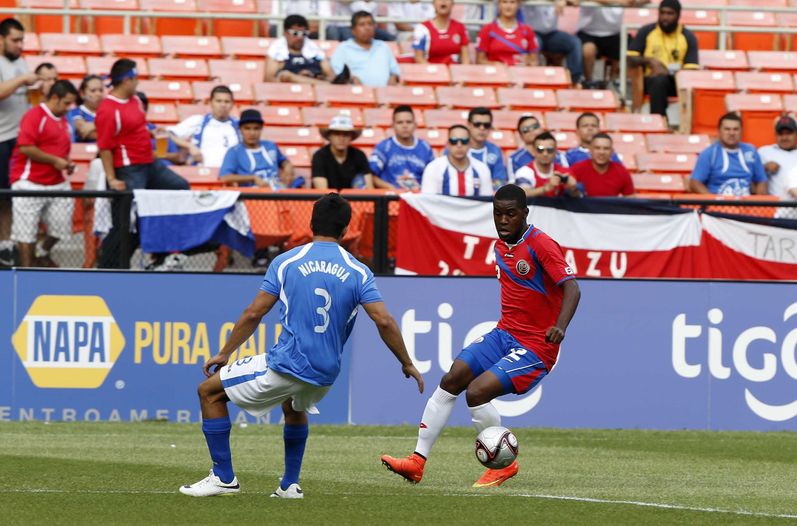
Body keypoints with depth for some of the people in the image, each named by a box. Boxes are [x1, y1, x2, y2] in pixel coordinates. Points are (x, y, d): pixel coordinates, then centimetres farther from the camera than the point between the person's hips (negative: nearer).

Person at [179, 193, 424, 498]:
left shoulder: (286, 262, -2)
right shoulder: (358, 272, 2)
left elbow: (253, 315, -1)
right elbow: (384, 322, -4)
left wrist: (224, 354, 9)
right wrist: (407, 364, 7)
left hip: (287, 364, -5)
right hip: (326, 375, 5)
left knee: (210, 391, 11)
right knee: (294, 407, 39)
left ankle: (223, 477, 6)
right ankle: (290, 485, 34)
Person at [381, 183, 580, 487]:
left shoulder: (541, 245, -16)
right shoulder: (500, 246, 9)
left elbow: (571, 288, -25)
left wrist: (559, 327, -41)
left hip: (536, 348, -8)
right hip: (504, 334, 8)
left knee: (477, 392, -21)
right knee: (451, 381, -3)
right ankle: (418, 461, 2)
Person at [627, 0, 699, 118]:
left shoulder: (688, 37, 4)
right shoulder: (646, 32, 5)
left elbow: (691, 68, -6)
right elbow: (631, 59, 3)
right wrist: (649, 60, -15)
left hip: (677, 80, 0)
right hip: (650, 79, 0)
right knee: (659, 81, -37)